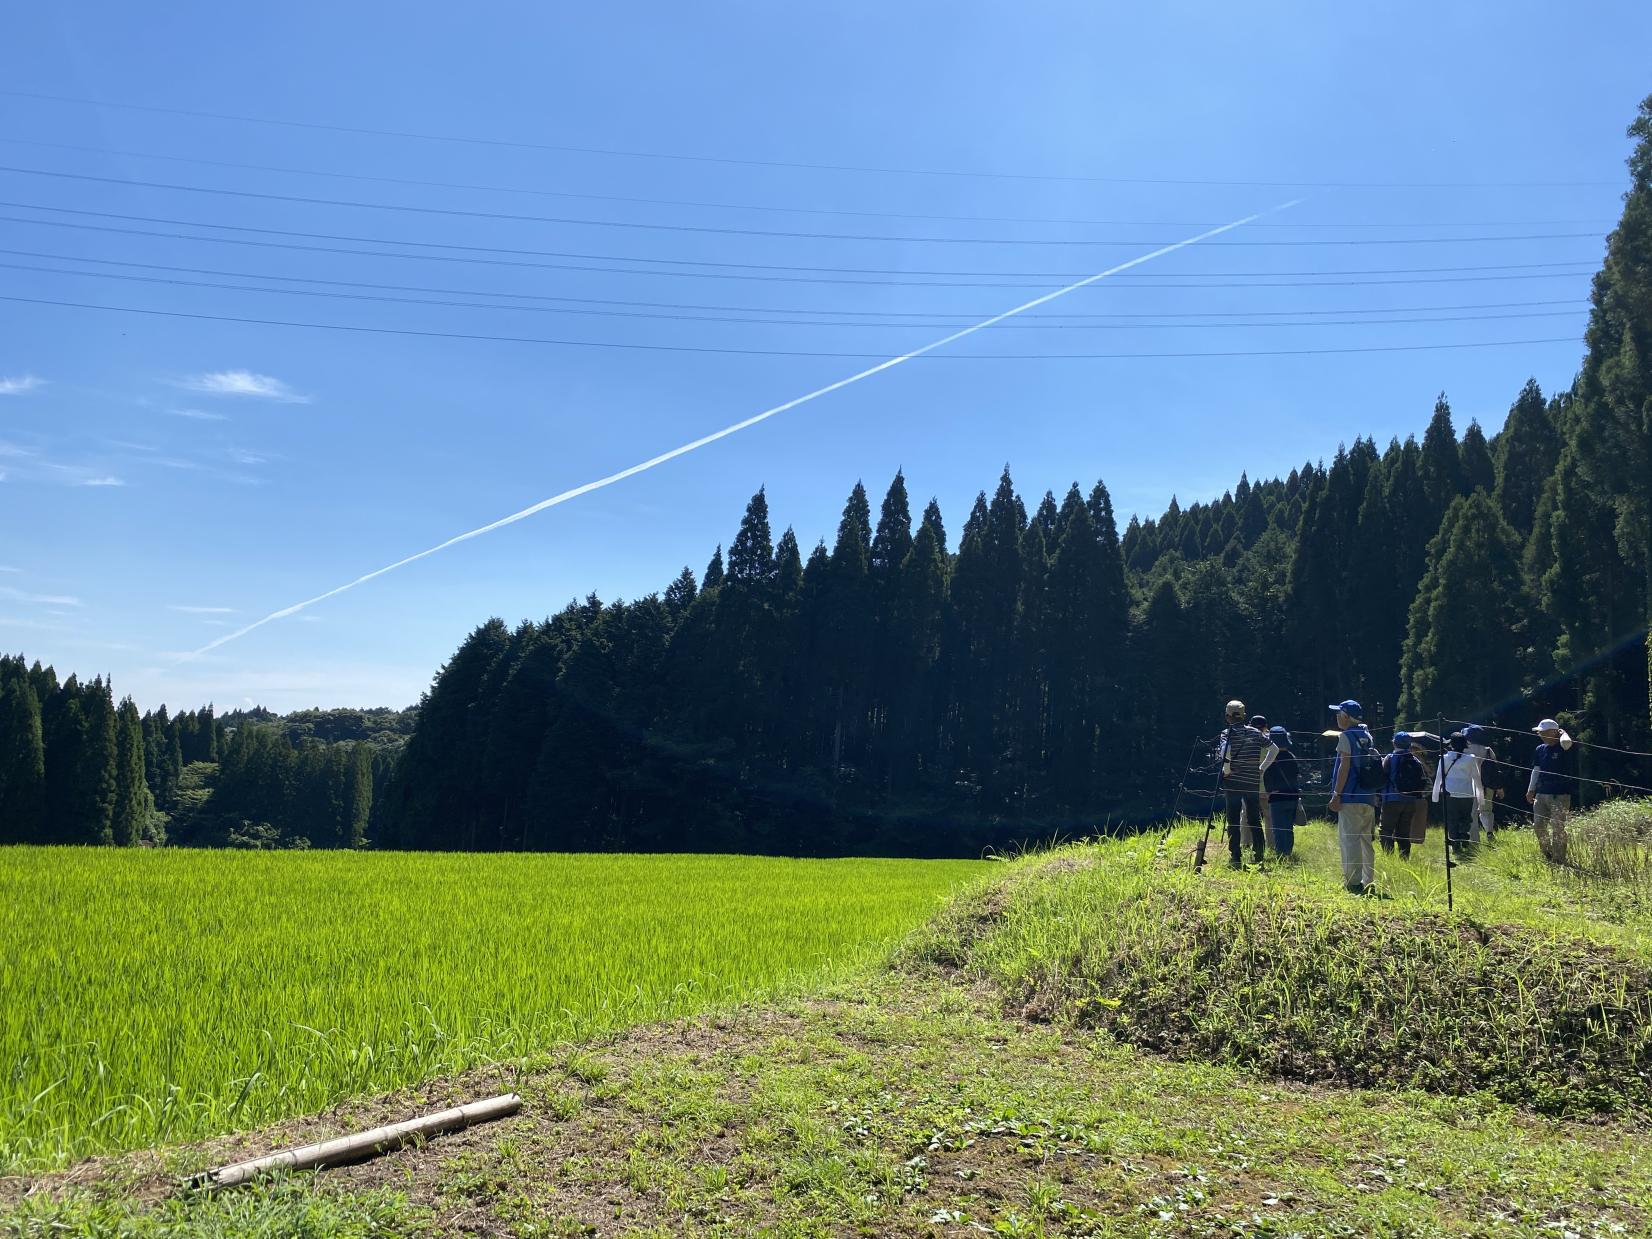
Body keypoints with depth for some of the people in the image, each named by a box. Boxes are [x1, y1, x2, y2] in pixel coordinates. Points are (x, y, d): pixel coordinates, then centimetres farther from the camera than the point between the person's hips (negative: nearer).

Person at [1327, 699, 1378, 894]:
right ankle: (1369, 883, 14)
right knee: (1366, 840, 12)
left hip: (1350, 797, -8)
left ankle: (1353, 883, -13)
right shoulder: (1367, 736, 16)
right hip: (1369, 797, 8)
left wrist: (1336, 794, -13)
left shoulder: (1346, 736, -7)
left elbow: (1345, 766, -14)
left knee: (1349, 839, -8)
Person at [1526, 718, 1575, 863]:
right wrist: (1531, 790, 12)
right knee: (1538, 826, 9)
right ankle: (1546, 855, 27)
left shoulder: (1562, 748, -8)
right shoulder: (1540, 749, 10)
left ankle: (1559, 860, 3)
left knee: (1558, 829, -3)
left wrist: (1563, 733, -12)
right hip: (1541, 794, 6)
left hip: (1560, 795, -6)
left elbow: (1567, 742, -34)